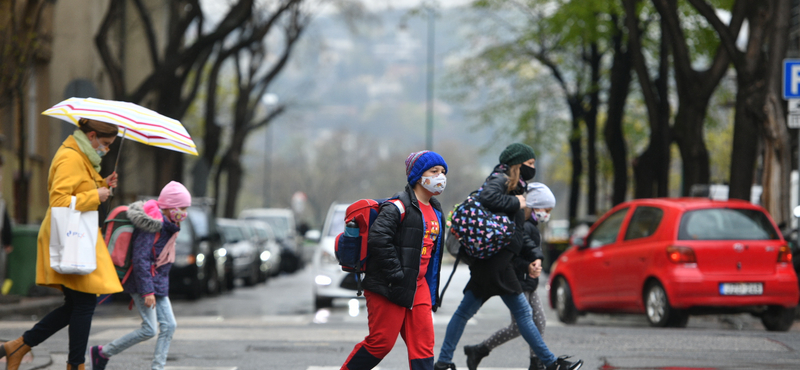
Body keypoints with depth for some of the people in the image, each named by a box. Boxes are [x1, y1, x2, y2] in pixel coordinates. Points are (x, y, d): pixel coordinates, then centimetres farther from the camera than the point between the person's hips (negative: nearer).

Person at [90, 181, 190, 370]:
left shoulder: (166, 226, 12)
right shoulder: (152, 226, -19)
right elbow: (140, 259, -24)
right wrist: (147, 291, -25)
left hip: (158, 284, 10)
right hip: (143, 283, -10)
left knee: (169, 325, 2)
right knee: (149, 329, -10)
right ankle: (102, 352, 3)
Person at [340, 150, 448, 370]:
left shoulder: (435, 210, 16)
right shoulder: (398, 207, -13)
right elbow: (378, 240, -22)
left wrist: (431, 288, 20)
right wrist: (396, 275, -22)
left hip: (418, 286, 8)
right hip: (388, 287, -8)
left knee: (423, 342, 0)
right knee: (381, 341, -6)